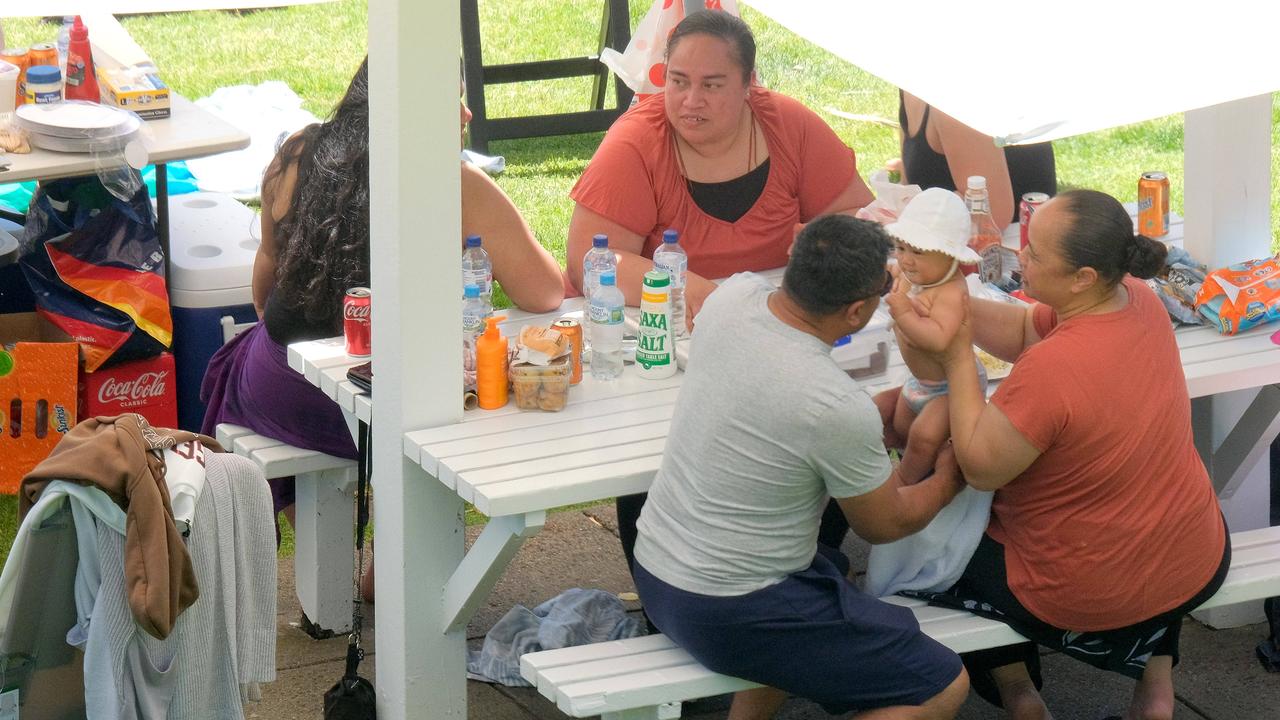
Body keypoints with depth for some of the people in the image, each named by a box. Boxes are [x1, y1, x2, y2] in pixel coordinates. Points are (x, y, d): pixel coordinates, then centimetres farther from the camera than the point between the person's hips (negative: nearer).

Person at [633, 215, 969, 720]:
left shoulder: (733, 297, -8)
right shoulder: (838, 408, -27)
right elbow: (885, 525, -6)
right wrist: (950, 479, 12)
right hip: (725, 617, -9)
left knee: (837, 568, 36)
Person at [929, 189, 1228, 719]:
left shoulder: (1052, 369, -34)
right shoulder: (1137, 299, -11)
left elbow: (980, 467, -22)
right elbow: (1020, 332, 2)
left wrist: (957, 358, -20)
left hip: (1092, 594, -6)